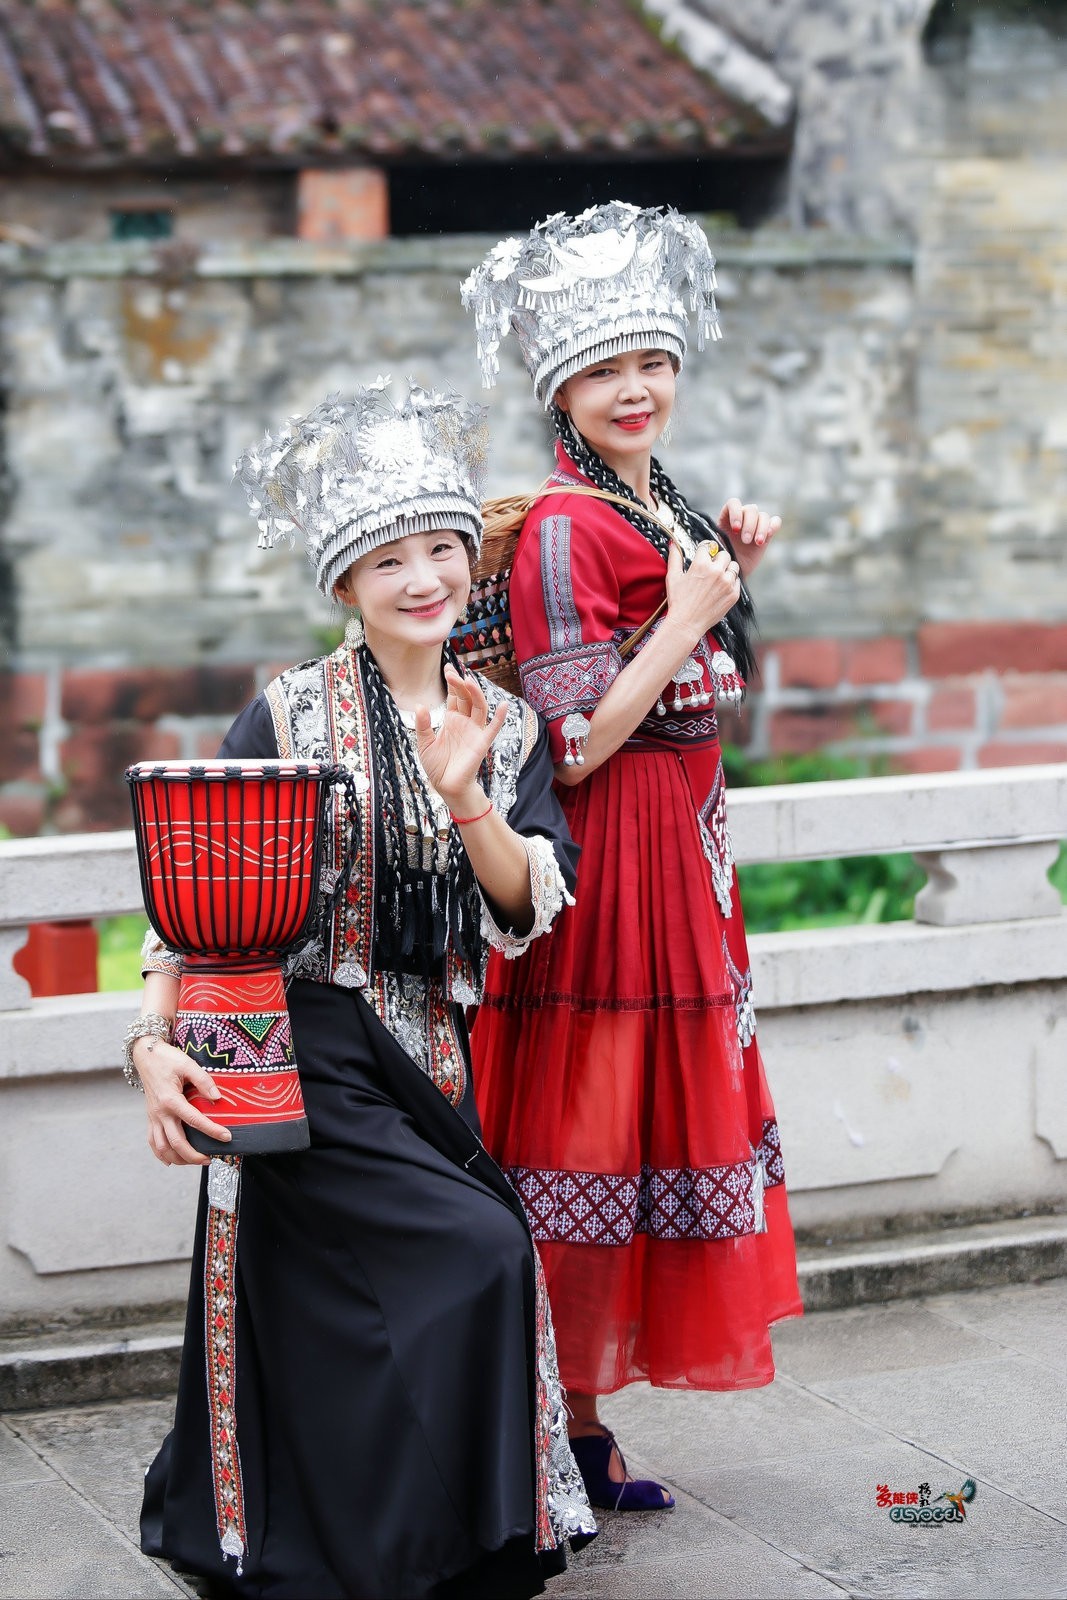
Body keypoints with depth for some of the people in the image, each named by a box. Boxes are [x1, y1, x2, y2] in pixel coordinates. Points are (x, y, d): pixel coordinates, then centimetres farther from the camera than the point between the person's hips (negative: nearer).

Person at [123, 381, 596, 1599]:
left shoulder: (504, 725, 8)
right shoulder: (288, 715, -6)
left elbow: (529, 910, -2)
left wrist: (464, 792, -18)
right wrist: (155, 1042, -19)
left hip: (428, 1060, 5)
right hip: (307, 1052, -5)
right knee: (478, 1251, -18)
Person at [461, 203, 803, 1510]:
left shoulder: (660, 509, 13)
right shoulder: (563, 529, -15)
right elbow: (574, 744, -19)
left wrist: (729, 577, 9)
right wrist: (689, 614, -15)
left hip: (680, 851, 9)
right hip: (606, 862, -9)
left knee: (648, 1131, 13)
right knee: (591, 1145, -3)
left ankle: (579, 1423, 23)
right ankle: (568, 1434, 10)